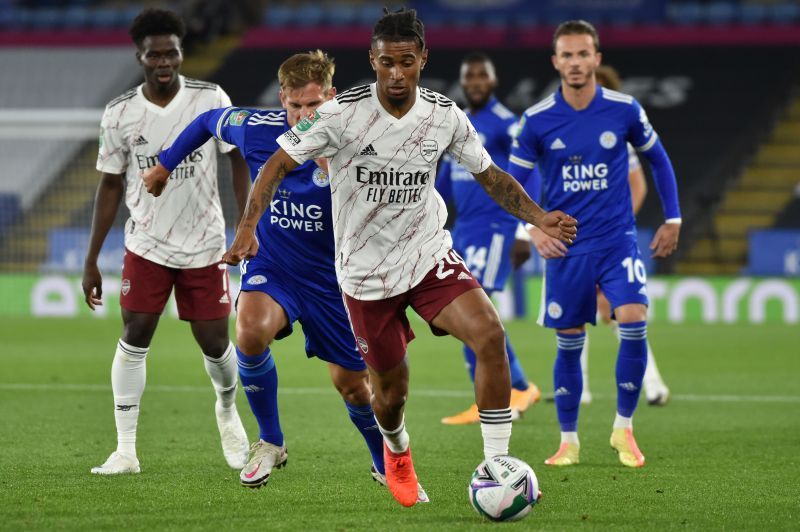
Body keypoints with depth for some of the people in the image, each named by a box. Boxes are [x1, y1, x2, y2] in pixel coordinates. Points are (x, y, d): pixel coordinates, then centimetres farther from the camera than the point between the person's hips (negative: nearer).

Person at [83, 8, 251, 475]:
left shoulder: (212, 100, -7)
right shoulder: (120, 114, -4)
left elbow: (240, 160, 1)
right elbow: (111, 185, 4)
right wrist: (92, 260, 3)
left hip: (205, 245, -1)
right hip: (147, 244, 1)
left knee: (215, 342, 2)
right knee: (134, 334, -11)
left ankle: (228, 411, 36)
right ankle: (126, 449, -6)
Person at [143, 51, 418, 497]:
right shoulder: (257, 128, -13)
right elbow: (208, 121, 8)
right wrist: (165, 164, 17)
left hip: (330, 275, -1)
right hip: (270, 263, 1)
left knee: (352, 384, 4)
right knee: (250, 331, -31)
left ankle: (386, 465, 35)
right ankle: (271, 444, -9)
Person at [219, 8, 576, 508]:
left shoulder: (445, 115, -6)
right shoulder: (342, 112, -16)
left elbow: (491, 176, 7)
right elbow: (278, 164, -10)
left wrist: (539, 217, -8)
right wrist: (248, 228, -22)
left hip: (429, 255, 2)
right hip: (366, 274, -1)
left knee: (490, 335, -25)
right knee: (391, 392, 8)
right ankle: (397, 453, 47)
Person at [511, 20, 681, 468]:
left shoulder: (625, 110, -4)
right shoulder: (537, 120, -5)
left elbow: (658, 159, 11)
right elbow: (514, 182, 5)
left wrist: (673, 219, 8)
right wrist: (533, 227, -11)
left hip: (617, 239, -1)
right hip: (566, 247, 1)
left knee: (634, 324, -18)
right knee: (569, 343, 5)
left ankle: (624, 429, -2)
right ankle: (569, 441, 19)